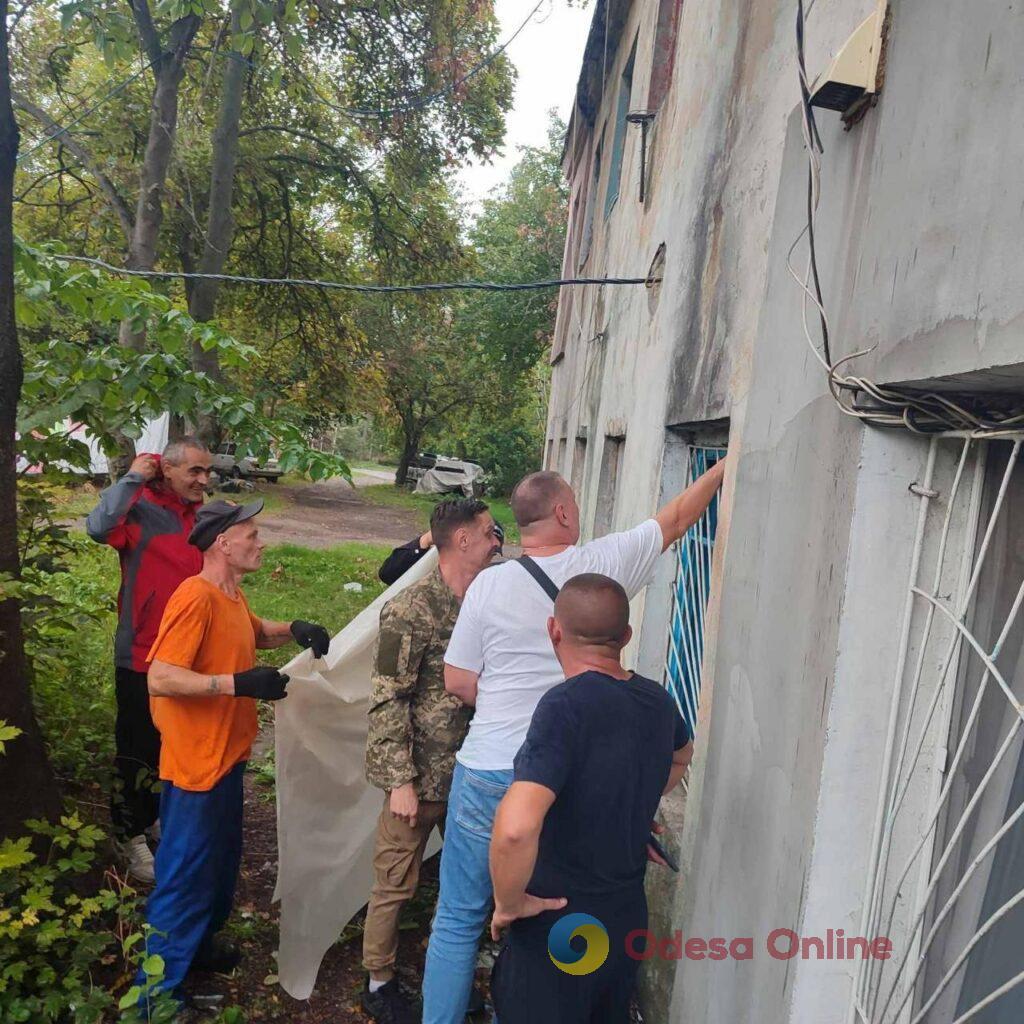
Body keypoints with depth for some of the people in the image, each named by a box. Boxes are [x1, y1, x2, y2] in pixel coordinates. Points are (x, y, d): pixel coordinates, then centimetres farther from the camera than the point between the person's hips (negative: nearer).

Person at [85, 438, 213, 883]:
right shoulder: (140, 510, -16)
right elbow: (98, 526, -39)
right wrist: (132, 478, -29)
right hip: (141, 656, -6)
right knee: (138, 749, 6)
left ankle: (155, 817, 42)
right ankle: (131, 838, 25)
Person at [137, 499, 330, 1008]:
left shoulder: (232, 595, 6)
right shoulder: (194, 597, -23)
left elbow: (256, 632, 25)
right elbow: (159, 679, -27)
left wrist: (293, 629, 4)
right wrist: (239, 683, -32)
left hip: (227, 756, 9)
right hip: (196, 764, -9)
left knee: (222, 859, 24)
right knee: (186, 872, 4)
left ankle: (198, 942, 43)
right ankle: (158, 986, 20)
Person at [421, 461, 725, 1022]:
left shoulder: (489, 584, -8)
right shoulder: (605, 563, -6)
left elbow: (457, 682, -3)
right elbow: (677, 517, 9)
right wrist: (723, 466, 24)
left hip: (488, 773, -1)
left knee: (459, 918, 13)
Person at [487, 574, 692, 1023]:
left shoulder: (566, 705, -27)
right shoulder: (658, 701, -4)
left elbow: (515, 827, -38)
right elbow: (682, 755, 21)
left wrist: (509, 903, -20)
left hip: (558, 928, -6)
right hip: (628, 918, 7)